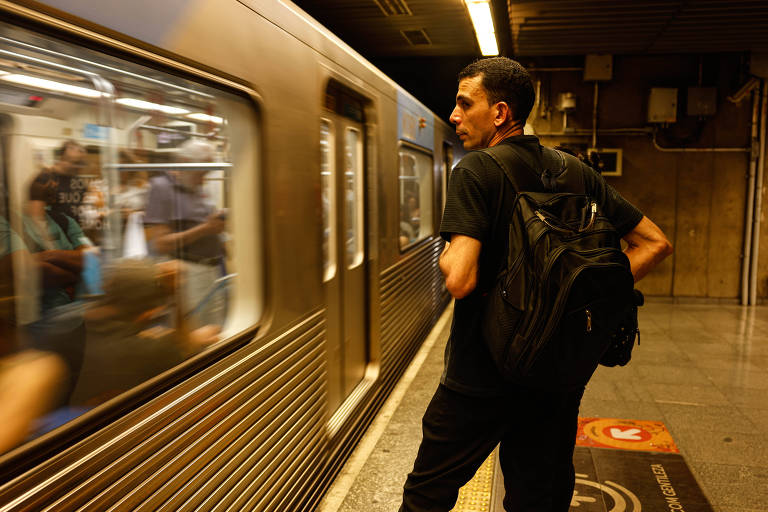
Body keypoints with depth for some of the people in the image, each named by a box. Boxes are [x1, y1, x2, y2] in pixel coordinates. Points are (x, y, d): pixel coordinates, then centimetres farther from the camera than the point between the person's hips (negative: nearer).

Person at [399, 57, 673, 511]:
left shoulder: (476, 171, -14)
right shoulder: (576, 174, 4)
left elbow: (460, 280, -26)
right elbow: (655, 244, 7)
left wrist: (446, 256, -4)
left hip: (481, 376, -5)